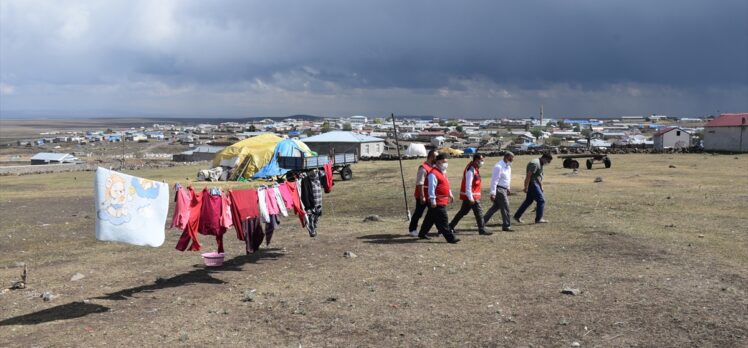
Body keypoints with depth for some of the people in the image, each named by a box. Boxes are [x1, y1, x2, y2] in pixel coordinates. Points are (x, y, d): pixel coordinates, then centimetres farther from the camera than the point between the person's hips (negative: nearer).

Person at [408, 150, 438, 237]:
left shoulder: (433, 167, 10)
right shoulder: (423, 168, -19)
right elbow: (420, 184, -22)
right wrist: (422, 196, -23)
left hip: (430, 196, 8)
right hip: (422, 196, -8)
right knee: (418, 213, 4)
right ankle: (412, 230, 18)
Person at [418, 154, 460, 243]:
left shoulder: (442, 172, 17)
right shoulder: (433, 173, -16)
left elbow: (445, 185, 29)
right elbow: (431, 188, -20)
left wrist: (450, 194, 30)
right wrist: (432, 200, -23)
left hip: (443, 201, 10)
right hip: (437, 202, -10)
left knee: (430, 219, 18)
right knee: (443, 221, -7)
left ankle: (422, 234, 28)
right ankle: (450, 238, -6)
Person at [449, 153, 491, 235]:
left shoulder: (475, 169, 13)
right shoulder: (471, 170, -19)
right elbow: (468, 185, -22)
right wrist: (470, 198, -24)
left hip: (473, 196, 10)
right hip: (471, 196, -10)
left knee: (463, 212, 15)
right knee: (479, 212, -3)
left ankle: (451, 226, 20)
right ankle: (482, 230, 5)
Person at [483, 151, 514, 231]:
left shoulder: (508, 166, 11)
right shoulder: (499, 167, -19)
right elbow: (494, 180, -21)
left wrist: (508, 188, 23)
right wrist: (493, 193, -23)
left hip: (504, 189, 10)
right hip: (499, 189, -10)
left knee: (495, 207, 14)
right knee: (505, 208, -4)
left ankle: (482, 222, 19)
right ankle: (506, 226, 5)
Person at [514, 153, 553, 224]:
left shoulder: (540, 163, 14)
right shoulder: (535, 163, -19)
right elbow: (528, 176, -22)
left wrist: (541, 187, 24)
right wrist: (526, 187, -23)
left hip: (535, 184, 10)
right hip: (532, 184, -10)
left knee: (528, 201, 15)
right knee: (541, 200, -7)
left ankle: (517, 216, 20)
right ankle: (538, 219, 0)